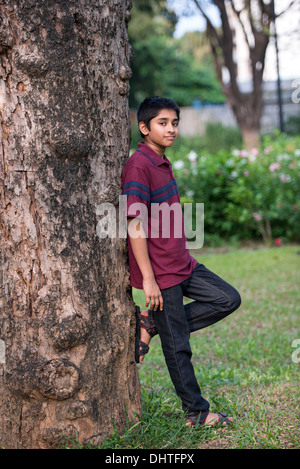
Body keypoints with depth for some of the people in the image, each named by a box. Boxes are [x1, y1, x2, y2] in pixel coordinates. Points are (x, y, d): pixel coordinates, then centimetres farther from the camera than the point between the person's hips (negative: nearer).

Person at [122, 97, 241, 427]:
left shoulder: (162, 162, 12)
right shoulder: (139, 165, -17)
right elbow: (135, 226, -21)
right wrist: (148, 279, -21)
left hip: (183, 263, 9)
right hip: (159, 272, -9)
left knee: (228, 300, 8)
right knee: (178, 346, 2)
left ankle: (151, 324, 9)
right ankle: (196, 413, 17)